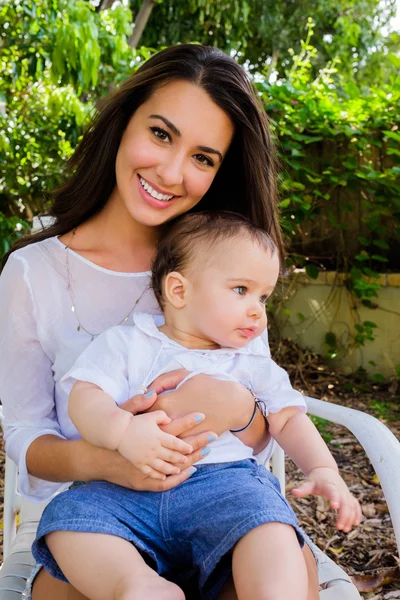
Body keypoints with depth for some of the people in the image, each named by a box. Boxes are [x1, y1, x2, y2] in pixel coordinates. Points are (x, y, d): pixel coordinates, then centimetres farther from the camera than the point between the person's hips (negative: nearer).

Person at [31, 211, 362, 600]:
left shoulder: (254, 362, 21)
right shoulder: (127, 344, 12)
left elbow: (288, 420, 18)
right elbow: (85, 398, -1)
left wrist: (323, 470, -1)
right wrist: (122, 429, -23)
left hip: (224, 481, 1)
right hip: (127, 489, 0)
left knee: (266, 522, -33)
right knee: (65, 514, -28)